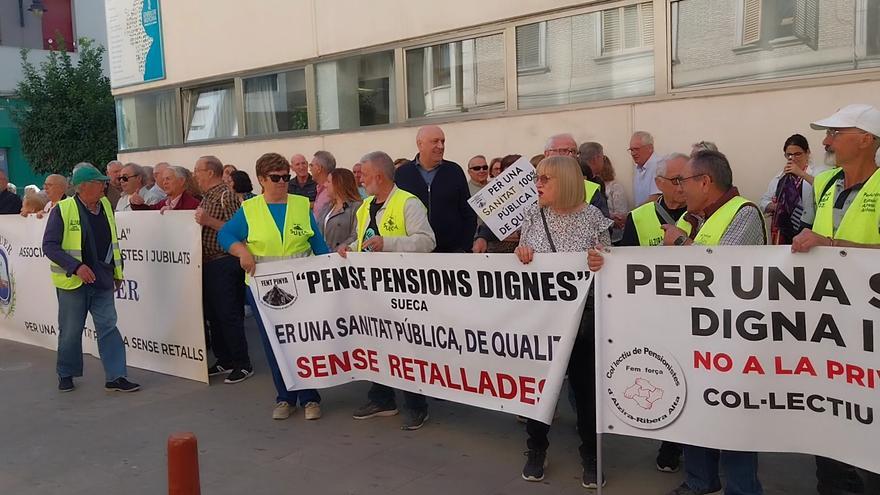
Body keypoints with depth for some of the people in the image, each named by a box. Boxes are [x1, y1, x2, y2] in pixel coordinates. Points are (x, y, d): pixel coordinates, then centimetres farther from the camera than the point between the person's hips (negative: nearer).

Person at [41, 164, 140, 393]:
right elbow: (49, 246, -13)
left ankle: (115, 377, 4)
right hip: (72, 281, -4)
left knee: (108, 326, 1)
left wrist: (117, 272, 15)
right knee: (71, 331, 8)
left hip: (102, 281, 4)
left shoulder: (105, 205, 5)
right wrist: (76, 267, -23)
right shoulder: (62, 210, -12)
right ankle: (66, 374, 28)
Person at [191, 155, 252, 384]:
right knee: (213, 314, 13)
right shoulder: (206, 198, 17)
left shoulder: (227, 196, -12)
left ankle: (243, 365, 2)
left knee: (229, 315, -6)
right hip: (208, 263, 10)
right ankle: (224, 360, 23)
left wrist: (209, 221, -24)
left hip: (224, 264, -10)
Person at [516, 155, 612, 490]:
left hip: (581, 315, -2)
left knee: (585, 384, 8)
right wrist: (520, 255, -13)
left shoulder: (592, 217, -6)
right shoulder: (533, 215, 2)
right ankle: (536, 450, 30)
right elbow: (520, 264, 9)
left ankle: (590, 456, 26)